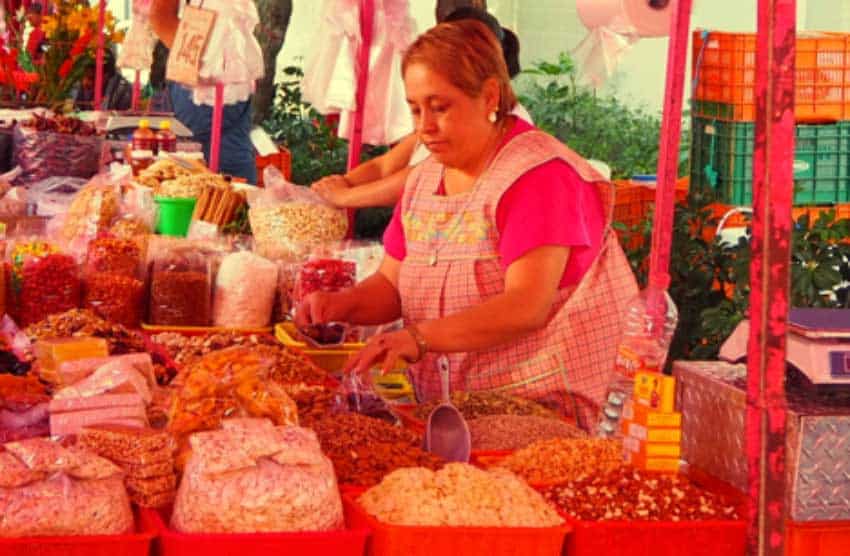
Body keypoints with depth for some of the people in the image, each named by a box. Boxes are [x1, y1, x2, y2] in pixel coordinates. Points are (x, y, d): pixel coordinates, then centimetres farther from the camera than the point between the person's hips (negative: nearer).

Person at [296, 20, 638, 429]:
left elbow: (527, 306, -23)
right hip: (449, 410, 8)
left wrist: (420, 336, -34)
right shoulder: (424, 179, 13)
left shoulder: (538, 176, -13)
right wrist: (341, 304, -6)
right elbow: (391, 284, 16)